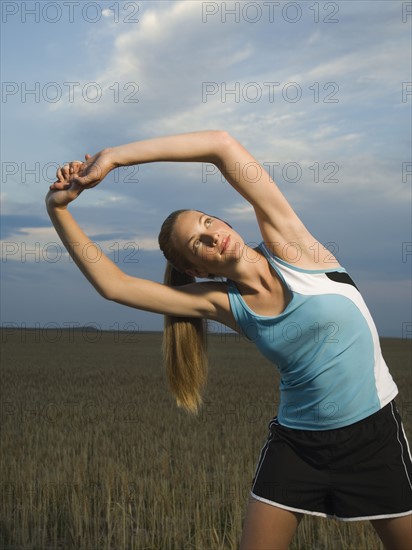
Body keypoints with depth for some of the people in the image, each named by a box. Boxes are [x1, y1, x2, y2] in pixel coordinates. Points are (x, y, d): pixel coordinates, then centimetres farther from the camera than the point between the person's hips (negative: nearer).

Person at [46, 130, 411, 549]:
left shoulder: (287, 244, -13)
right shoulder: (222, 303, -7)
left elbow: (223, 144, -22)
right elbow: (113, 284, -9)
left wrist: (114, 156, -21)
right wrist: (58, 209, -14)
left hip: (374, 433, -2)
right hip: (296, 441, 2)